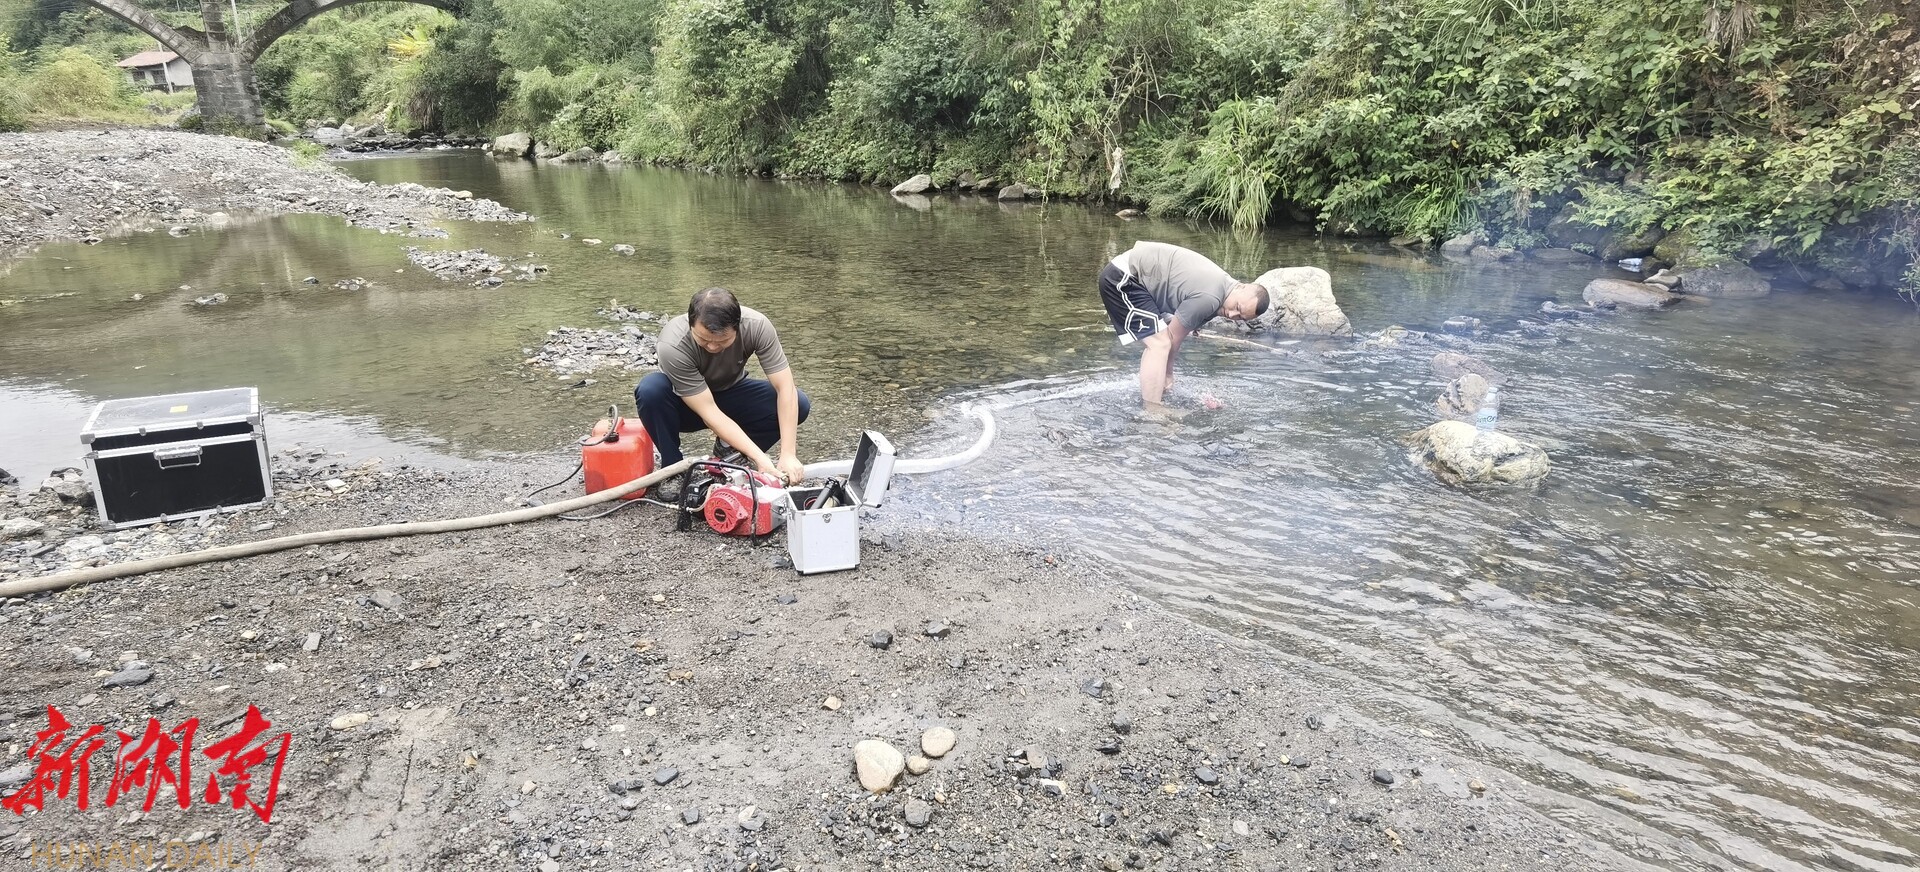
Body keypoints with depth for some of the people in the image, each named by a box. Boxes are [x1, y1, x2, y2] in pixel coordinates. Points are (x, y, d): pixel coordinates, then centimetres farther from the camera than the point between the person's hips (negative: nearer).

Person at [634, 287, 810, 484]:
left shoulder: (757, 326, -29)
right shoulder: (673, 345, -36)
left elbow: (786, 387, -27)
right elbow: (709, 413, -33)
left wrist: (788, 455, -34)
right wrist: (760, 458, -38)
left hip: (731, 396, 2)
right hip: (687, 405, -2)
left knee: (799, 403, -23)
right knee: (650, 389, -36)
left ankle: (733, 453, 0)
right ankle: (673, 467, -12)